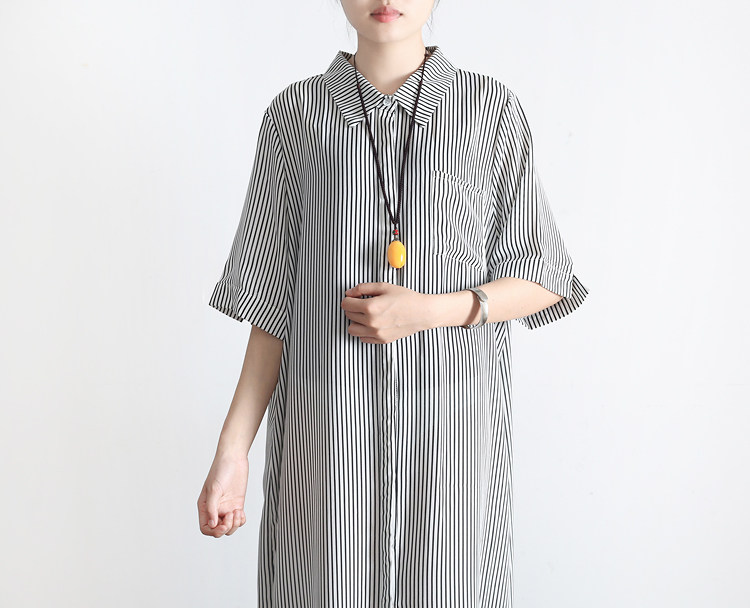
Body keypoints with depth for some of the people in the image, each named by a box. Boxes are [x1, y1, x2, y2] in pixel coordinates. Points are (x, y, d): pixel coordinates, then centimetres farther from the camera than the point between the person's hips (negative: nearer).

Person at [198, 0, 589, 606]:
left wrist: (430, 310, -12)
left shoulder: (493, 109, 1)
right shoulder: (296, 112, 2)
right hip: (329, 423, 0)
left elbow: (546, 280, 4)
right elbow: (273, 303, 3)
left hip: (452, 423, 0)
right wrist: (232, 450, -2)